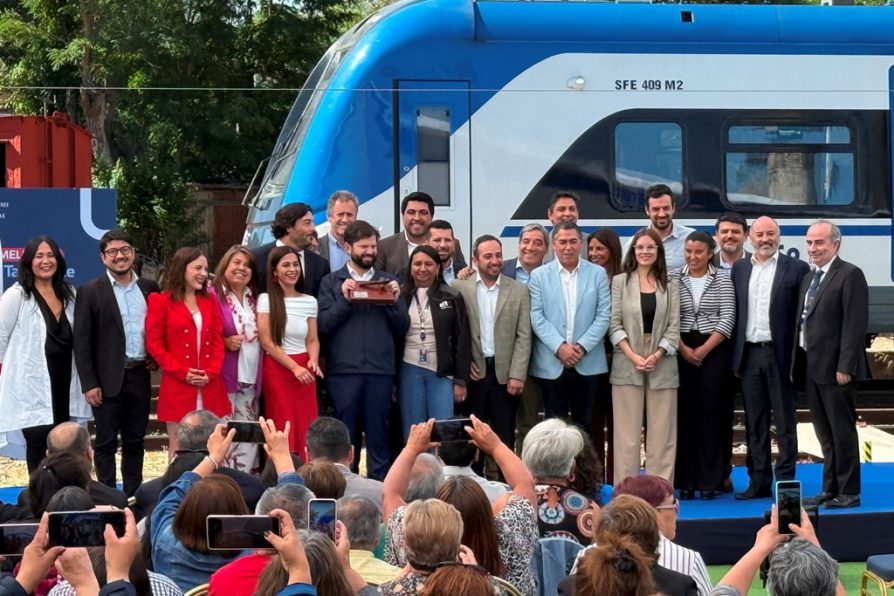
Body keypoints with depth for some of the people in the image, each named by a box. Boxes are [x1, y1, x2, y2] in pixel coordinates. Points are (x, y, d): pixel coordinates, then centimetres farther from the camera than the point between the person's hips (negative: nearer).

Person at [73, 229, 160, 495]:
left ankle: (134, 495, 19)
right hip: (109, 380, -4)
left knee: (135, 441, 11)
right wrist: (89, 384, -10)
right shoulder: (90, 292, -4)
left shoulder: (149, 288, 7)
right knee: (106, 443, 2)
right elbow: (82, 342, -5)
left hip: (140, 376, 4)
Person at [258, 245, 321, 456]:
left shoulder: (310, 301, 9)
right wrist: (294, 367, -15)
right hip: (277, 370, -3)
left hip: (304, 370, 3)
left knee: (305, 431, 0)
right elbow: (267, 342, -7)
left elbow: (312, 340, 11)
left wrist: (313, 362, -11)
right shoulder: (266, 300, -2)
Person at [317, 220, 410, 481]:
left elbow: (401, 328, 8)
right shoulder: (332, 282, 8)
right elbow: (324, 324, -2)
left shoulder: (388, 281, 13)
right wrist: (345, 300, -12)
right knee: (346, 436, 5)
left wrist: (394, 301, -7)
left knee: (378, 435, 4)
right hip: (344, 369, -1)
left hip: (381, 369, 1)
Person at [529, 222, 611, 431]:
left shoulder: (598, 274, 5)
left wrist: (582, 346, -11)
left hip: (587, 362, 1)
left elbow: (604, 315, 0)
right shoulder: (539, 276, 4)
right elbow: (536, 316, -3)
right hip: (551, 363, -1)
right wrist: (559, 346, -14)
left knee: (583, 425, 7)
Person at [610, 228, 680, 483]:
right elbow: (614, 324, -1)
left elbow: (674, 327, 3)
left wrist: (656, 355, -12)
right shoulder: (620, 282, 5)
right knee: (627, 430, 0)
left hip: (662, 364, 1)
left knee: (661, 431, 1)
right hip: (627, 363, -1)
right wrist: (633, 356, -12)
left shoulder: (670, 286, 9)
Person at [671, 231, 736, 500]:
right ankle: (686, 480, 7)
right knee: (684, 413, 1)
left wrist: (703, 350, -9)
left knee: (711, 412, -1)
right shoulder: (673, 279, 5)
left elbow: (727, 319, -4)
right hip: (681, 352, 1)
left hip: (713, 351, -1)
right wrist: (683, 349, -8)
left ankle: (710, 480, 4)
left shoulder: (722, 280, 2)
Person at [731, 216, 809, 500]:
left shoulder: (796, 269, -1)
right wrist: (735, 355, 5)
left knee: (784, 423, 2)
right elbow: (734, 312, 12)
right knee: (755, 423, 8)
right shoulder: (739, 269, 11)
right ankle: (759, 482, 14)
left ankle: (785, 481, 7)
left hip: (780, 355, -4)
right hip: (749, 355, 4)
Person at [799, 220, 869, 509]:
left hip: (836, 370, -8)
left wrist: (845, 367, -20)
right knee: (825, 435, 12)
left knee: (843, 432, -1)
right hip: (812, 369, 8)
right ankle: (830, 489, 19)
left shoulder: (850, 275, -10)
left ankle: (848, 492, 5)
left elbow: (855, 324, -16)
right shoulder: (809, 279, 17)